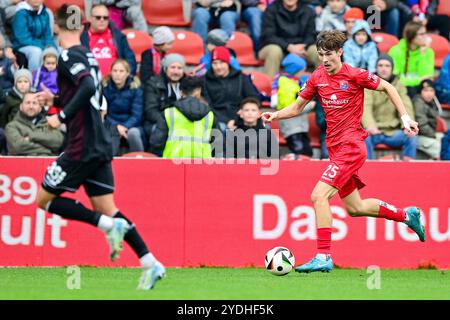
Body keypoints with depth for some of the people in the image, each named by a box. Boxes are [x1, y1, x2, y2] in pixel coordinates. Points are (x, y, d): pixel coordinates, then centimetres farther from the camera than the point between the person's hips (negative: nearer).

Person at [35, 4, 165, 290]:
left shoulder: (69, 56, -10)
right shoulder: (88, 56, 16)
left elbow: (88, 87, -27)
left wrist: (62, 116, -24)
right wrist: (57, 99, 32)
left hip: (82, 147, -8)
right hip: (101, 146, 8)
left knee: (44, 199, 4)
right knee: (107, 208, 9)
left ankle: (109, 225, -10)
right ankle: (150, 263, -2)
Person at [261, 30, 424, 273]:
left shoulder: (355, 75, -12)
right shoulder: (317, 77, 5)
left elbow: (387, 88, 1)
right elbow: (297, 107, 14)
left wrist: (405, 118, -4)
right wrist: (276, 115, -5)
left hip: (351, 146, -8)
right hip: (336, 148, 8)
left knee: (319, 196, -20)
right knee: (354, 208, 16)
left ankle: (323, 257, -17)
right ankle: (406, 215, 36)